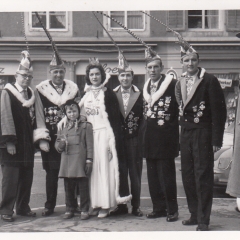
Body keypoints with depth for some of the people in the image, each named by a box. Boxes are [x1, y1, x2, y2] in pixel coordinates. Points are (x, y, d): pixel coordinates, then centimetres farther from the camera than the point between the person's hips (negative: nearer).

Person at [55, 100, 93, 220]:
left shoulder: (86, 126, 4)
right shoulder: (63, 128, 15)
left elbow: (89, 144, -1)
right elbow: (57, 144, 17)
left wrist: (89, 160, -8)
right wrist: (61, 144, -7)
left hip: (81, 161, -4)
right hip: (67, 162, 4)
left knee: (83, 186, 0)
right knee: (68, 187, 9)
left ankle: (84, 210, 9)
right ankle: (69, 210, 20)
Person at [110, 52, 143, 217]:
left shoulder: (139, 95, 1)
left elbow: (143, 117, 0)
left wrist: (138, 134, -6)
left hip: (134, 140, -1)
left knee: (135, 175, 4)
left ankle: (136, 206, 12)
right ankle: (122, 206, 15)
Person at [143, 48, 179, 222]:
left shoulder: (171, 83, -8)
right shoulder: (146, 87, 13)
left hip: (166, 137, -7)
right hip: (150, 136, 7)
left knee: (167, 173, -3)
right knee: (153, 174, 10)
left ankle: (172, 210, 8)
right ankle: (159, 208, 20)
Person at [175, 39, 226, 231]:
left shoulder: (209, 80, -7)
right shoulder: (180, 83, 13)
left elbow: (219, 110, -10)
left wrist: (216, 139, -14)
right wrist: (181, 132, 8)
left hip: (203, 134, -6)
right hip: (186, 134, 6)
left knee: (203, 177, -4)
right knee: (188, 177, 9)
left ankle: (203, 220, 4)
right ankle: (194, 214, 22)